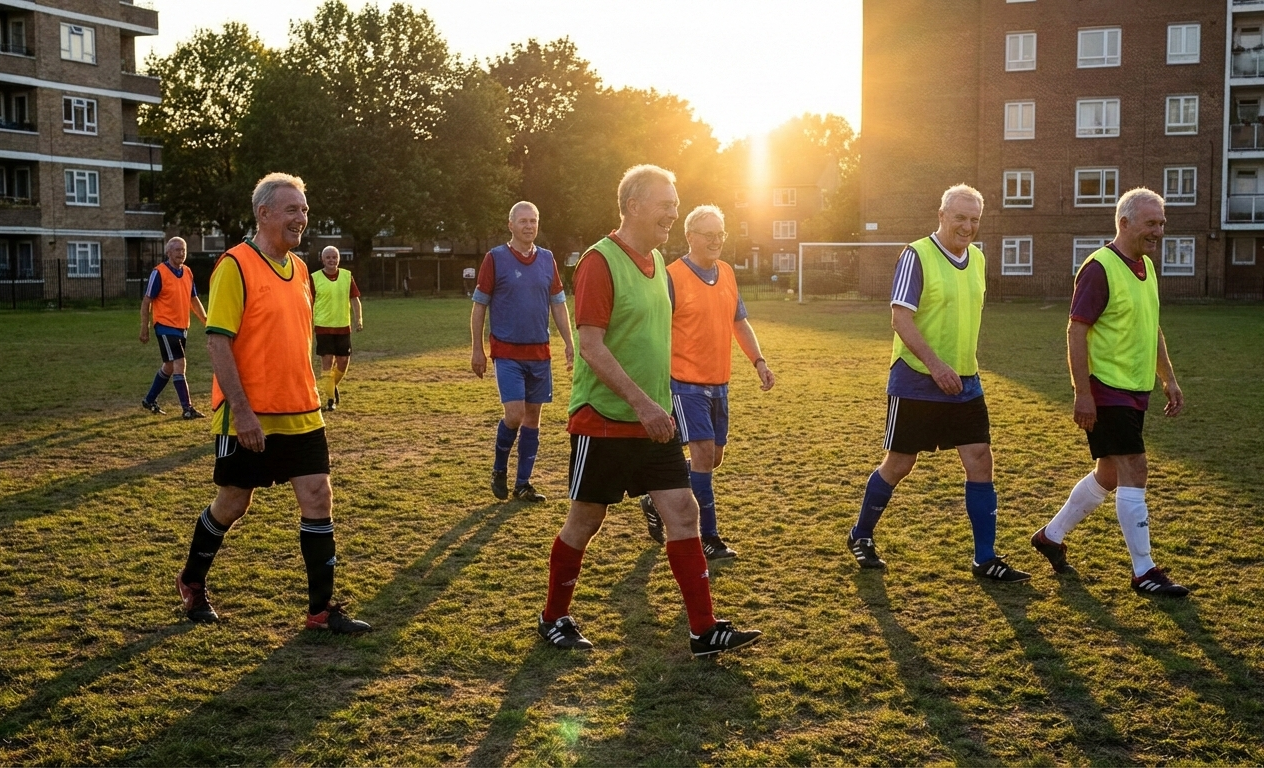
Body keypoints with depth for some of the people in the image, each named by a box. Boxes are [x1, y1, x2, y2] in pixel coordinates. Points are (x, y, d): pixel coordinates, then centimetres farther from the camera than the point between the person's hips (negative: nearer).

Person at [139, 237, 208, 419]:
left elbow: (194, 300, 18)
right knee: (179, 365, -12)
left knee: (169, 366, 16)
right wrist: (144, 329, -11)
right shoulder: (159, 273, -11)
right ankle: (187, 408, -11)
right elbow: (146, 302, -9)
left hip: (182, 327, 8)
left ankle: (149, 400, 33)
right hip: (166, 327, -8)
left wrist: (206, 320, 11)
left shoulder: (188, 273, 9)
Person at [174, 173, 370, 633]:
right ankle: (192, 582, 34)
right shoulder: (235, 266, -12)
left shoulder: (298, 268, 10)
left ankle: (322, 608, 8)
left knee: (318, 498, 0)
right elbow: (218, 341, -17)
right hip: (248, 417, -6)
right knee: (233, 503, 8)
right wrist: (241, 411, -22)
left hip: (301, 414, 6)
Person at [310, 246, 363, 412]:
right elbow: (309, 303, 1)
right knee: (327, 361, -5)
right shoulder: (314, 278, -4)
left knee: (343, 361, 6)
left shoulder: (347, 276, 3)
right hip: (323, 327, -3)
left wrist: (359, 319, -6)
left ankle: (333, 385, 34)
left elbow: (354, 299, 4)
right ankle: (330, 399, 3)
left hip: (343, 326, 3)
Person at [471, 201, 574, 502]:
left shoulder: (547, 259, 7)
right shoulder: (495, 258, -5)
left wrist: (570, 344, 5)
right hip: (507, 353, -4)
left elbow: (559, 305, 11)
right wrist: (477, 350, -4)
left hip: (540, 353, 4)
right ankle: (499, 469, 13)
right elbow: (479, 306, -1)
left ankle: (523, 483, 16)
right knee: (515, 415, -13)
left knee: (533, 417, 7)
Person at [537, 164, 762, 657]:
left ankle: (704, 630, 6)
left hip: (653, 422, 7)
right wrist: (642, 402, -25)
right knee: (585, 521, 6)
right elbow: (591, 347, -21)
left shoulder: (655, 260, 10)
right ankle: (554, 619, 25)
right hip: (604, 422, -7)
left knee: (683, 513, 1)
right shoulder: (600, 261, -15)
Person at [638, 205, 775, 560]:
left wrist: (758, 361, 9)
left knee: (713, 456, 13)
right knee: (703, 453, -10)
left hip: (719, 383, 7)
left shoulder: (727, 273, 8)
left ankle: (658, 502, 32)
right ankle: (709, 537, 1)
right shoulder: (672, 277, -12)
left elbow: (740, 322, 19)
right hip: (686, 383, -7)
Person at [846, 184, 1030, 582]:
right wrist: (934, 364, -27)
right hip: (916, 382, -6)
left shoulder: (977, 258, 9)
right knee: (899, 464, 4)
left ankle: (985, 558, 9)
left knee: (980, 461, 0)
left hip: (965, 384, 6)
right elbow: (900, 317, -18)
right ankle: (861, 536, 25)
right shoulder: (917, 255, -12)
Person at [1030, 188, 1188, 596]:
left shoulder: (1146, 267, 12)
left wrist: (1169, 379, 18)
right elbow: (1076, 331, -18)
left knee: (1109, 475, 15)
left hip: (1136, 390, 9)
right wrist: (1082, 393, -22)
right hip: (1107, 390, -9)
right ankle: (1144, 572, 0)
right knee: (1133, 472, -8)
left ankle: (1051, 535, 30)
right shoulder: (1099, 268, -15)